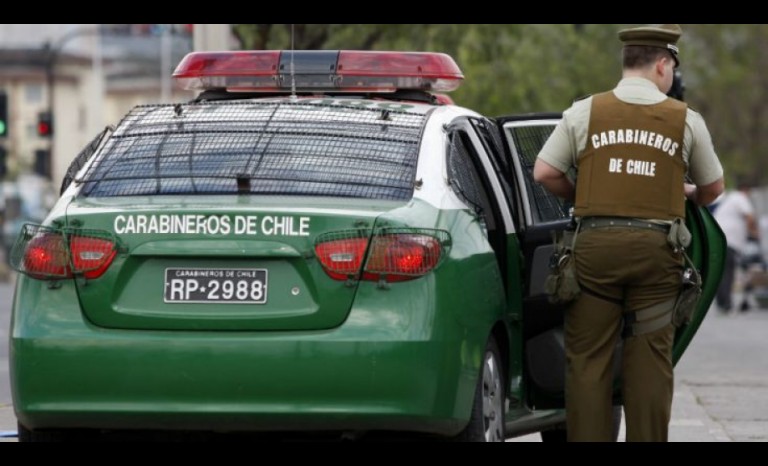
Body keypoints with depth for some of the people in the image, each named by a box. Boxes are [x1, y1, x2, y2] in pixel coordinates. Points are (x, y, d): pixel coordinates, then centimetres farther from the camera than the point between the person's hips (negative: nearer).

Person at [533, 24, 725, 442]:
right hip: (656, 249, 0)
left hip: (595, 243, 0)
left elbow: (544, 173, 2)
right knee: (650, 361, 4)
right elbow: (712, 188, 13)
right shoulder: (686, 120, 3)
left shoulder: (584, 112, 3)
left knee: (588, 360, 4)